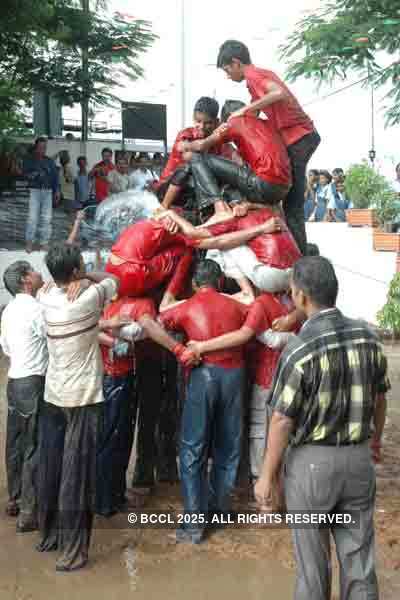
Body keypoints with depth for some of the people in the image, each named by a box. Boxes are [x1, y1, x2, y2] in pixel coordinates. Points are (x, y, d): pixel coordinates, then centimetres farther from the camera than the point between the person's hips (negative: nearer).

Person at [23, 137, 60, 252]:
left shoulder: (50, 161, 13)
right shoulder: (29, 160, 5)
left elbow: (55, 176, 13)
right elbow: (26, 174, -4)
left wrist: (57, 191, 5)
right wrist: (36, 174, -19)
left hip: (48, 192, 3)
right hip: (34, 191, -3)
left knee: (47, 218, 0)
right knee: (33, 217, -11)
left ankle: (44, 242, 6)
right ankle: (29, 242, -5)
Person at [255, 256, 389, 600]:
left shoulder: (300, 348, -19)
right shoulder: (368, 336, -2)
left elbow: (283, 419, -16)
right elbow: (380, 398, 9)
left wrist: (267, 476, -6)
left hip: (312, 461, -4)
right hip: (359, 459, 5)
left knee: (313, 560, 14)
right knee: (358, 556, 16)